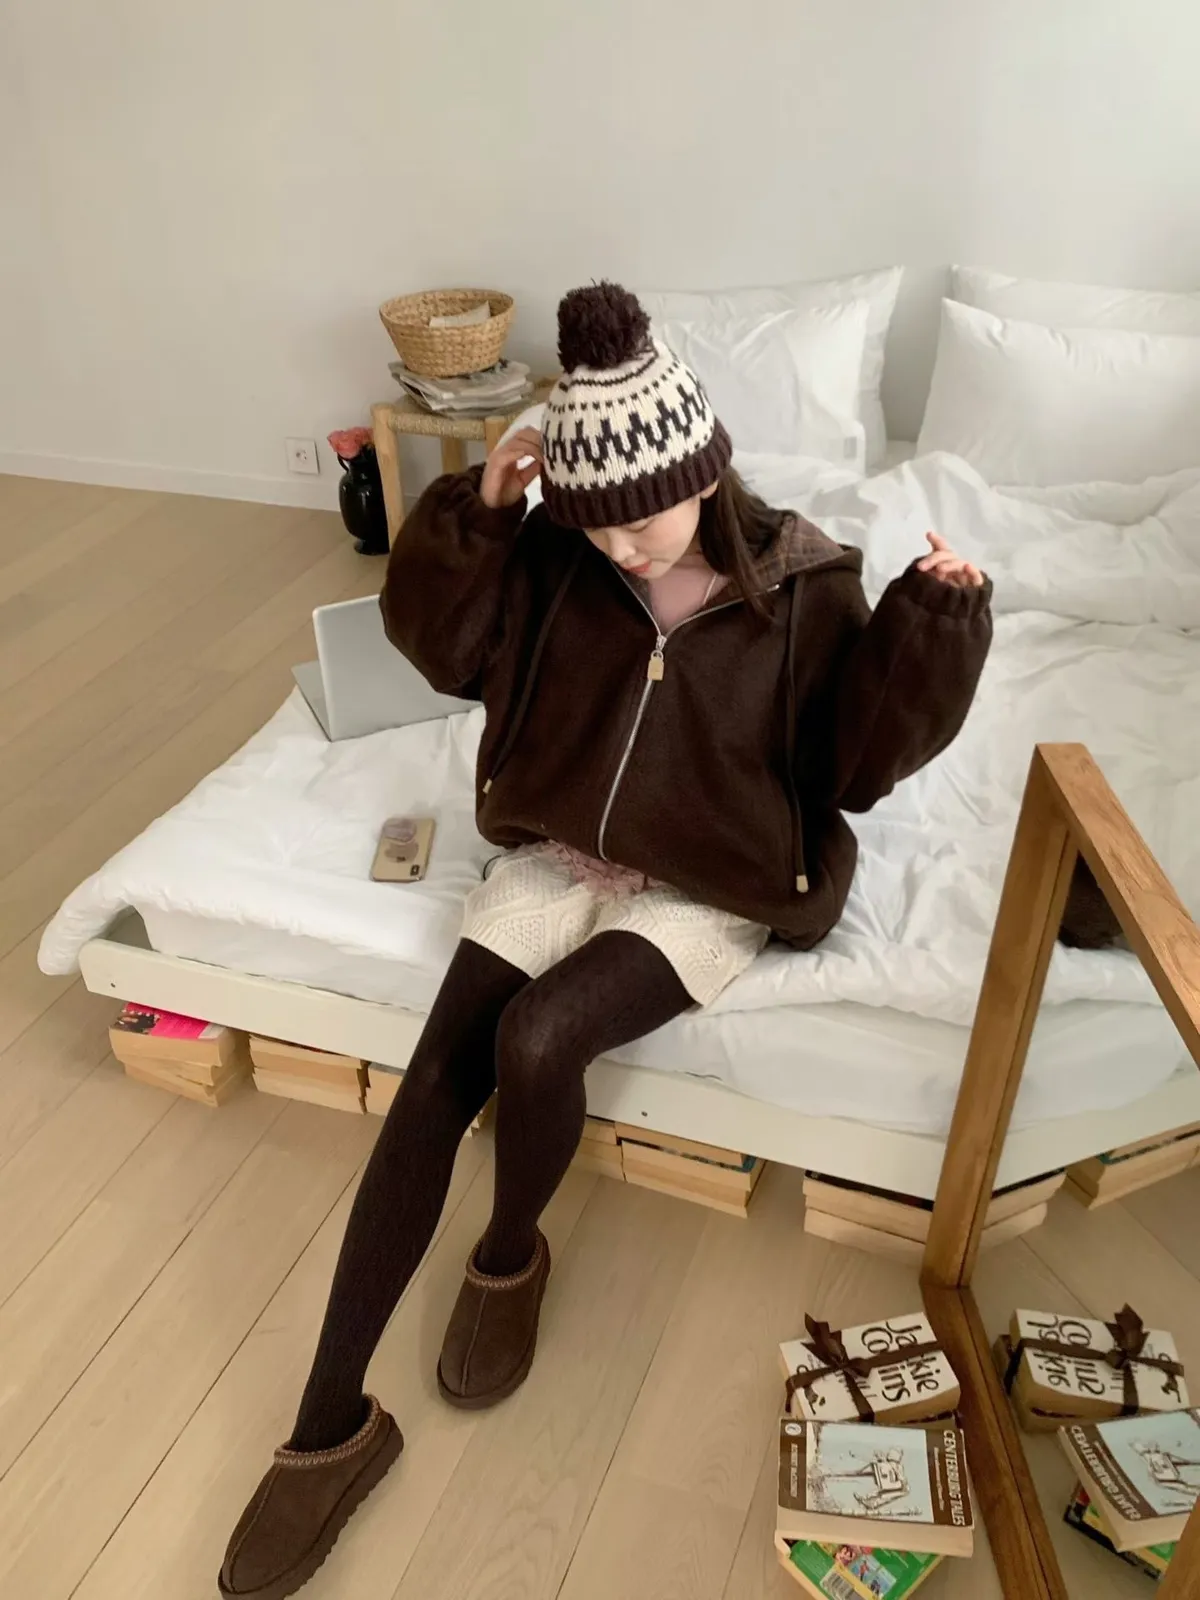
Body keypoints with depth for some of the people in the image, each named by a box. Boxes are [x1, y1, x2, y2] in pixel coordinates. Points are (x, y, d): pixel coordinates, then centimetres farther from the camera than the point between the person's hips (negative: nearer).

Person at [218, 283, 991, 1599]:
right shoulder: (560, 555, -3)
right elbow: (446, 648, 2)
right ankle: (329, 1429, -3)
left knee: (535, 1040, -29)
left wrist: (932, 621, -22)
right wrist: (474, 516, -12)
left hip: (704, 893, -3)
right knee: (432, 1084, -14)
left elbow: (861, 762, -8)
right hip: (556, 857, 4)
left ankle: (510, 1256, 8)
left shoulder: (803, 588, -11)